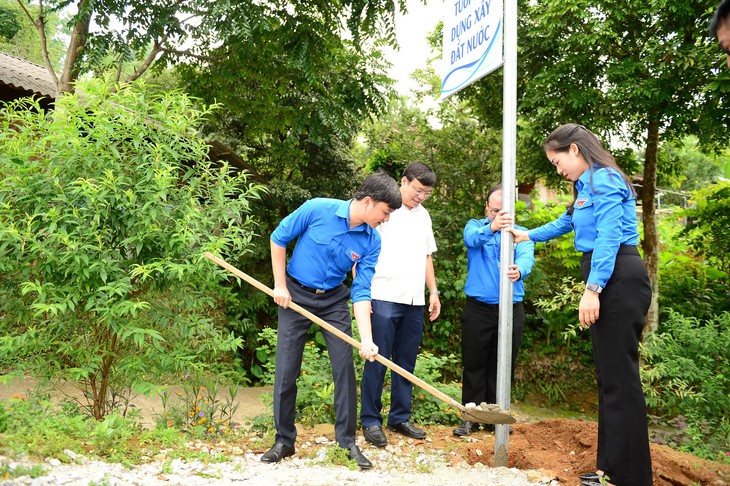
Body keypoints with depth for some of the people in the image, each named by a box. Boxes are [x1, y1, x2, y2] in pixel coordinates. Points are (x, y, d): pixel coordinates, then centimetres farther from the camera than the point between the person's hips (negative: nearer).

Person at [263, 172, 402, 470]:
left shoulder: (372, 242, -11)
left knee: (345, 367, -1)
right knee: (286, 370, 1)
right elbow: (279, 238, -8)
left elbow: (361, 292, -12)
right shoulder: (317, 209, -20)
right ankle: (284, 440, 17)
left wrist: (366, 339, -23)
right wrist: (280, 285, -8)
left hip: (334, 300, 3)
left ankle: (347, 439, 13)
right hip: (295, 295, -2)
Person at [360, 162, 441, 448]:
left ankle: (400, 418, 20)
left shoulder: (423, 215, 18)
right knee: (377, 361, -3)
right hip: (384, 297, -6)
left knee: (406, 362, 10)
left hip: (414, 301, 7)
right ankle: (370, 421, 6)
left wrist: (433, 291, 19)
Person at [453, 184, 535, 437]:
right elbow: (472, 238, -23)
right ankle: (471, 416, 14)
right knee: (474, 364, 4)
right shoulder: (476, 227, 2)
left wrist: (519, 270, -43)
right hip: (478, 309, -1)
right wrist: (491, 227, -47)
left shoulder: (521, 234, 4)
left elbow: (527, 256, -17)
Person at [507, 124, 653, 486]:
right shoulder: (587, 187, 22)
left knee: (619, 377, -9)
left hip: (619, 281, -10)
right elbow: (565, 223, 40)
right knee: (609, 375, 11)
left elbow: (609, 236, -19)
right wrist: (529, 236, 51)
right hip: (607, 283, 10)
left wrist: (593, 289, -25)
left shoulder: (604, 180, -8)